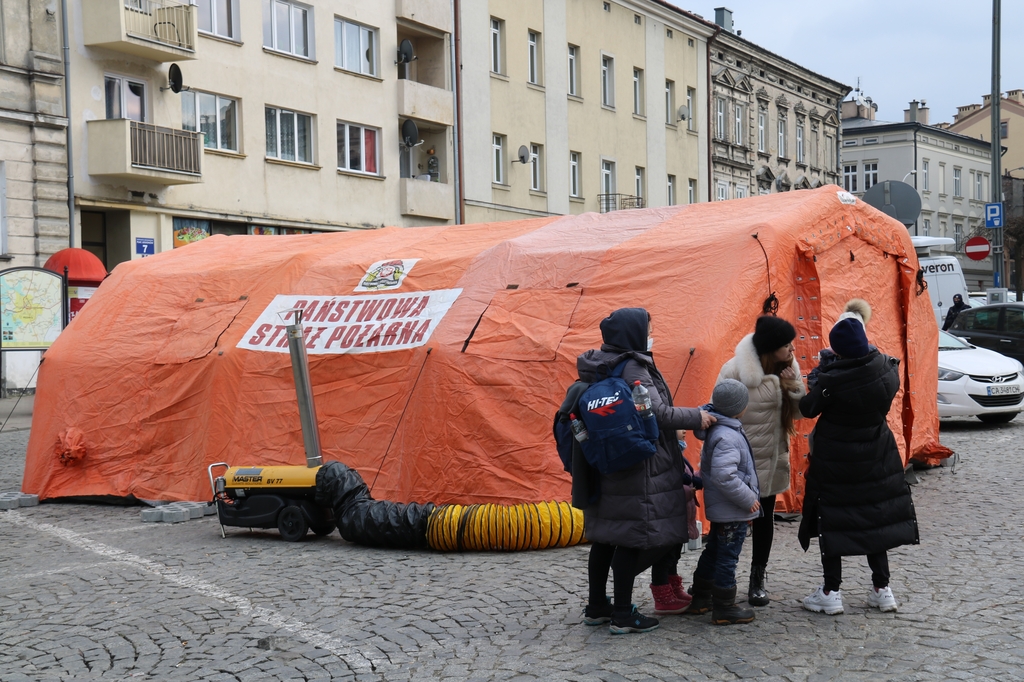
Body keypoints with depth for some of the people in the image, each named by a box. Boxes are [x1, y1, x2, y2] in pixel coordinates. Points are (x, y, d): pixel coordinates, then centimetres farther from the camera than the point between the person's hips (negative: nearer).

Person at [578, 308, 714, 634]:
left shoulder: (600, 367, 9)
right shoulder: (632, 369, -18)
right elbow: (659, 413, -20)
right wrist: (697, 417, -7)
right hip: (637, 471, -9)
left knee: (606, 535, 15)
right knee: (632, 537, -1)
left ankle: (596, 607, 23)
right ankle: (623, 615, 4)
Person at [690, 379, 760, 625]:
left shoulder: (716, 429, 7)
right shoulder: (727, 436, -25)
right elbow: (725, 476, -33)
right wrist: (748, 499, -22)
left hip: (719, 509, 10)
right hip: (732, 512, -10)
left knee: (713, 551, 21)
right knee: (727, 559, 0)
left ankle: (699, 598, 32)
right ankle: (724, 609, 10)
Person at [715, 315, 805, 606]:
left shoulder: (788, 369, -3)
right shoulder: (734, 371, -19)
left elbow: (798, 411, 2)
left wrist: (794, 388, -18)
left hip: (771, 459, 5)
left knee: (764, 518, 14)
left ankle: (758, 580, 28)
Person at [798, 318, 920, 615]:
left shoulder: (833, 381, -26)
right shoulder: (888, 369, -11)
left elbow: (807, 409, -13)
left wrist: (817, 385, 2)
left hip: (835, 460, -5)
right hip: (877, 456, 5)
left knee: (831, 520, 7)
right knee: (876, 516, 17)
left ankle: (830, 592, 12)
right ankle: (882, 588, 21)